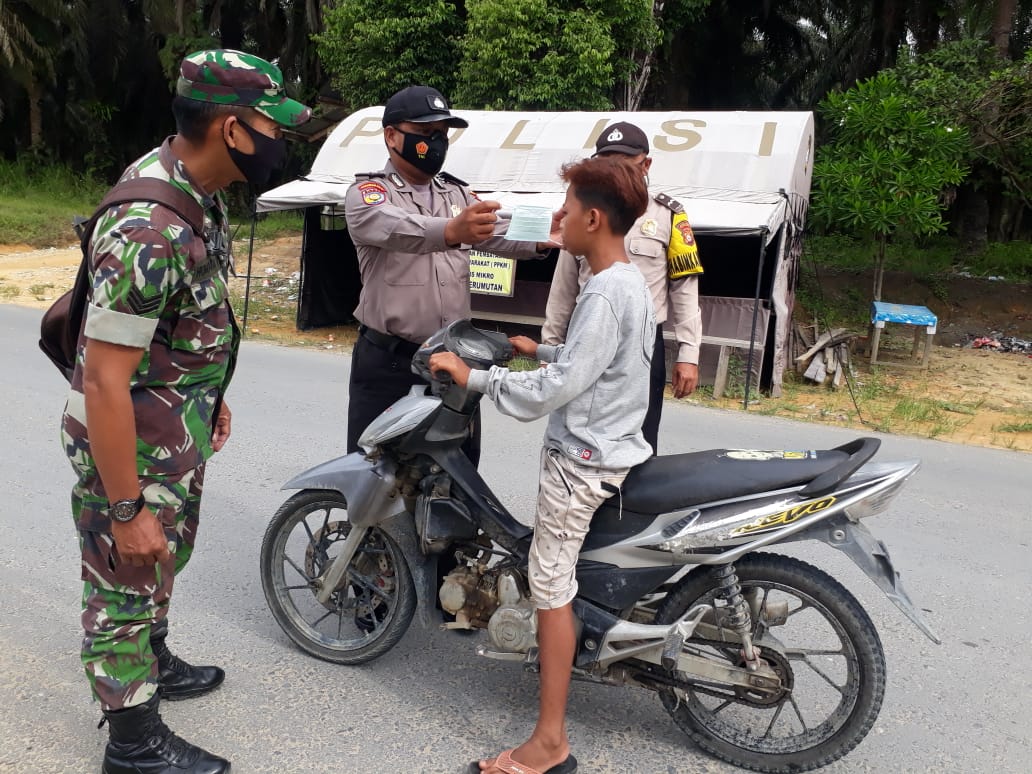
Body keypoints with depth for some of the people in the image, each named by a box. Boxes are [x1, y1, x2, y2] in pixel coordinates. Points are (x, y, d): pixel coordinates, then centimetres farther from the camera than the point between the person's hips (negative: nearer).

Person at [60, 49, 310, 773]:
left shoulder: (200, 194, -1)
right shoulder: (150, 232, -32)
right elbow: (104, 381, -29)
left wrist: (210, 394, 21)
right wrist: (126, 509, -24)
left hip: (180, 427, 9)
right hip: (130, 443, -9)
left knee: (166, 557, 27)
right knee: (125, 582, 10)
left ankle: (153, 662, 52)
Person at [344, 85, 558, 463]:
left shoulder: (458, 194, 13)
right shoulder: (368, 192, -7)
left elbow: (499, 233, -1)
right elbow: (395, 228, -29)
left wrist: (539, 240, -23)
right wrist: (450, 231, -49)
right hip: (388, 362, -5)